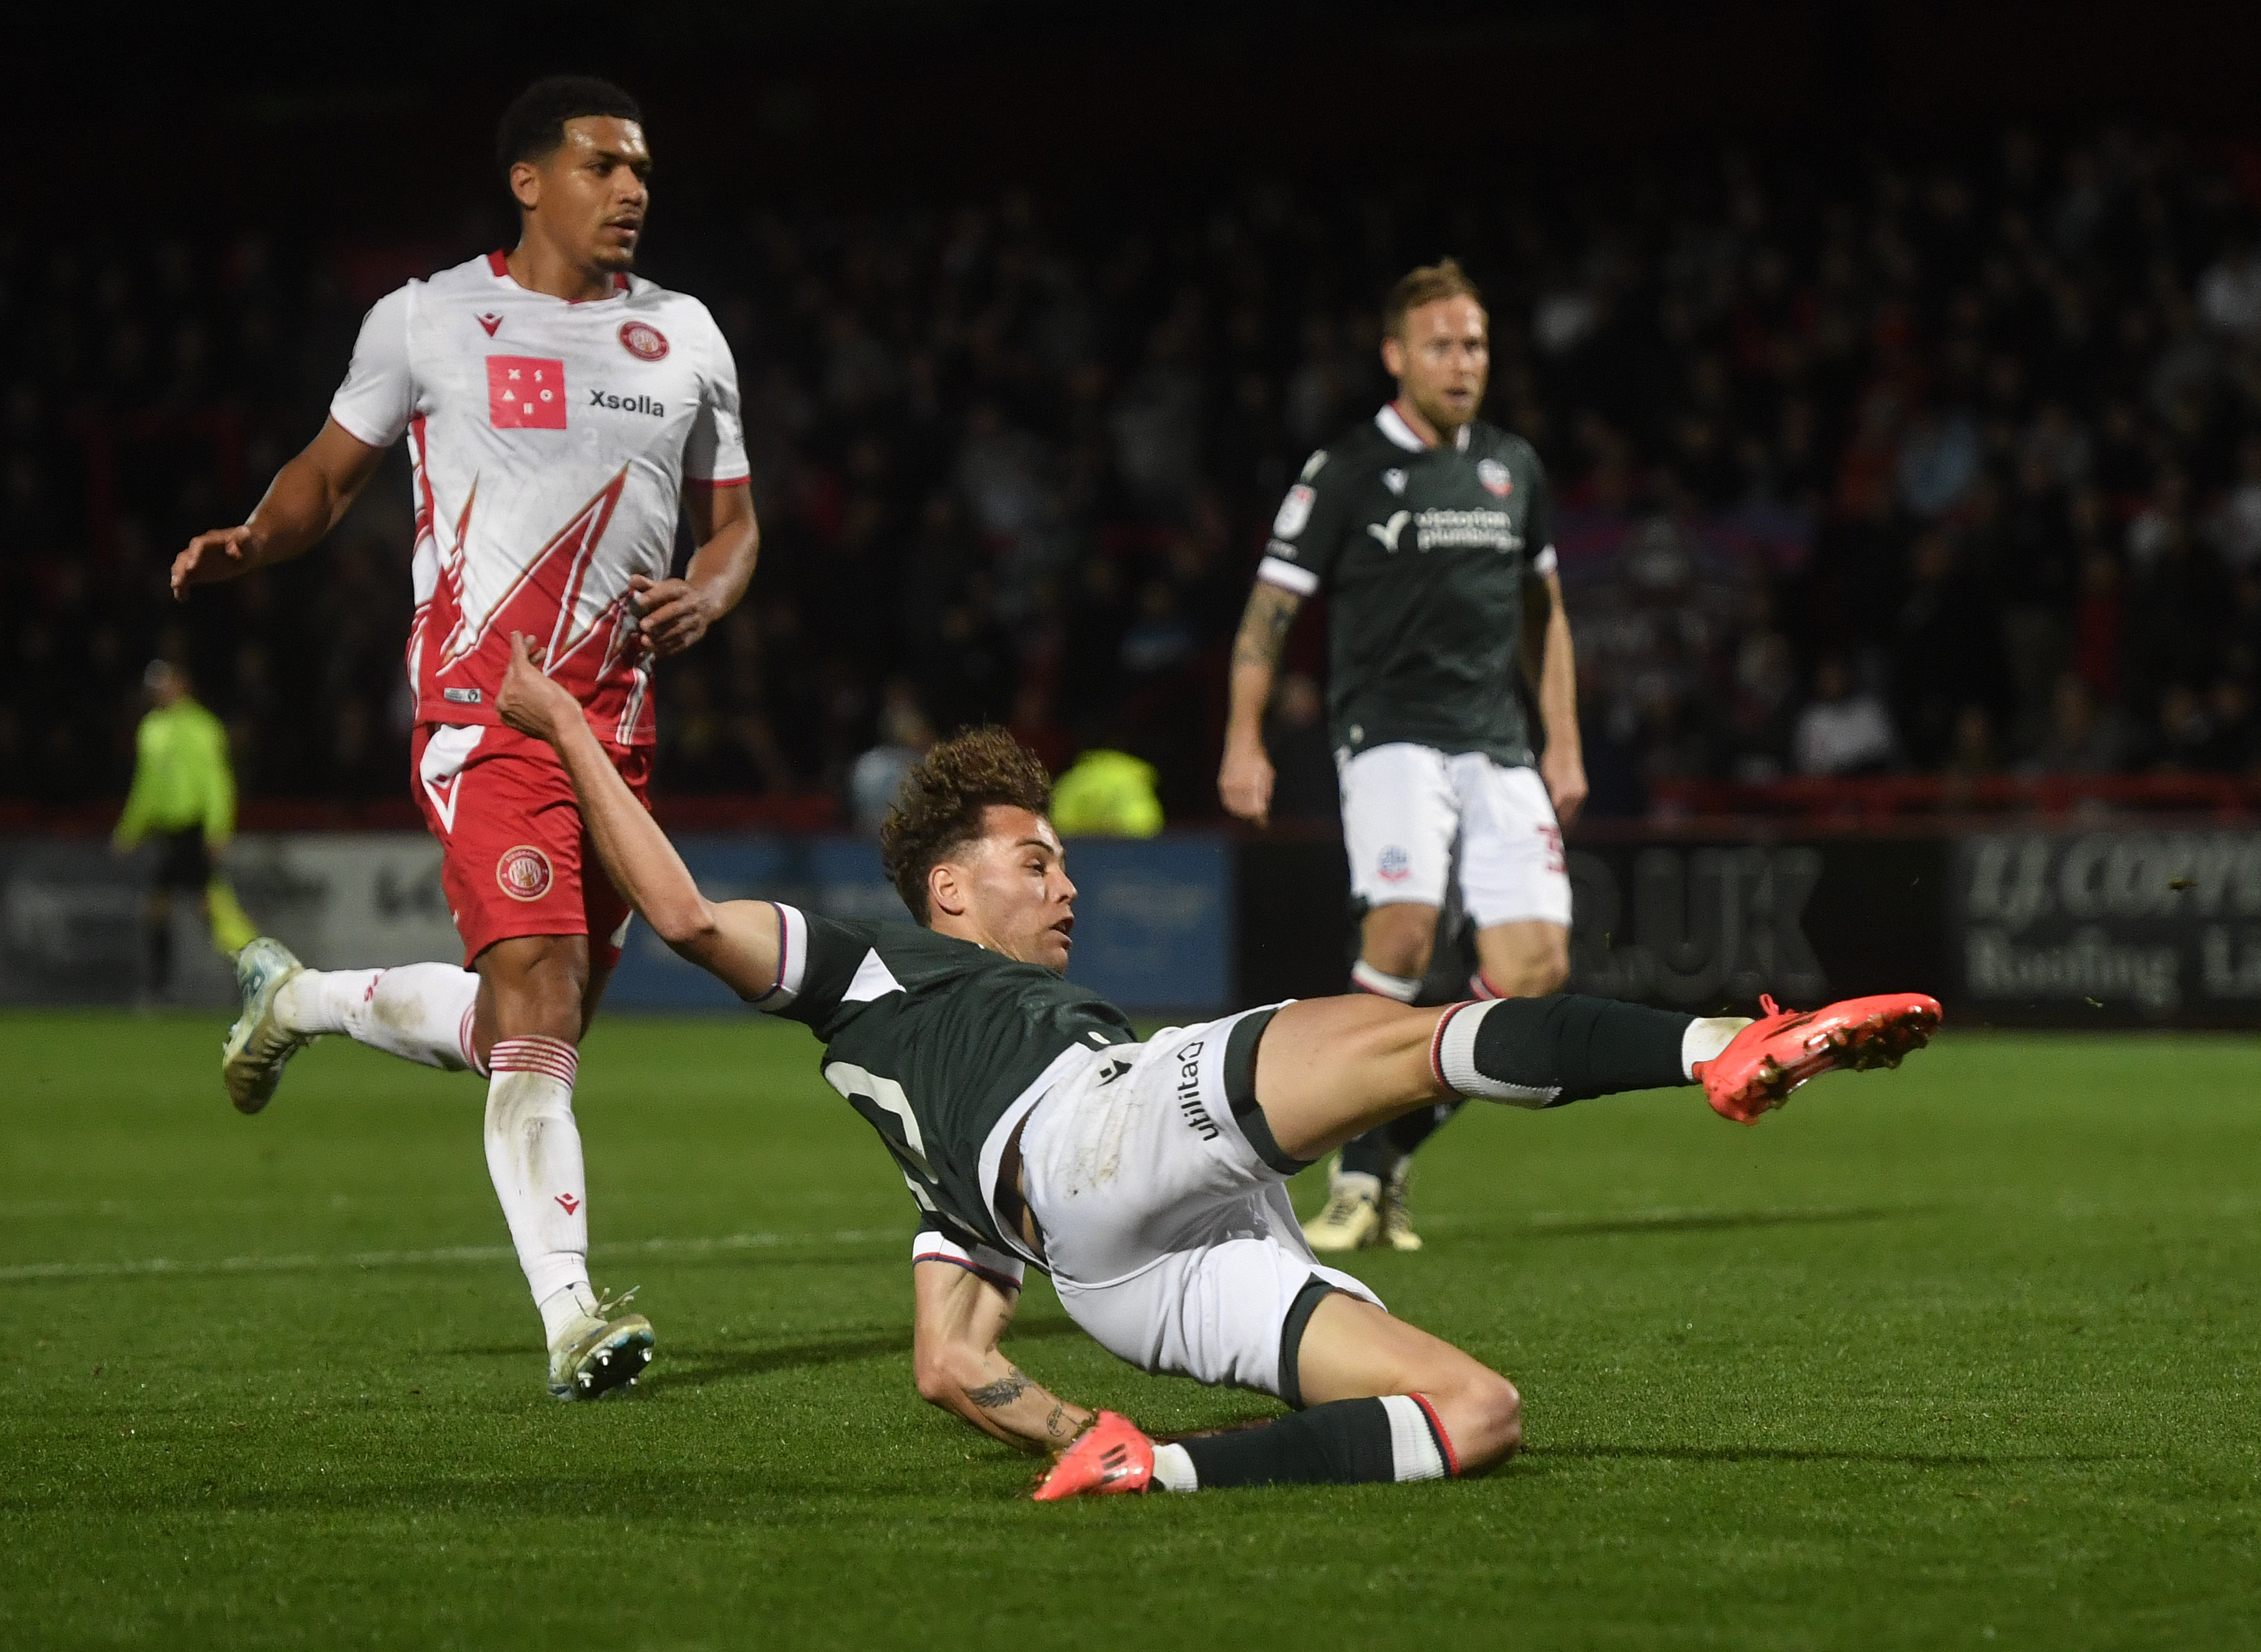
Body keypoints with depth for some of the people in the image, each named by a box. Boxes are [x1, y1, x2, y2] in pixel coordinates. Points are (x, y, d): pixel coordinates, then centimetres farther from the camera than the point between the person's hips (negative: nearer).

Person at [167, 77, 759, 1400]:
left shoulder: (684, 338, 13)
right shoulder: (430, 321, 2)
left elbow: (732, 522, 19)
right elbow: (333, 472, 13)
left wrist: (706, 597, -3)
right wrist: (254, 541, -7)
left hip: (619, 718, 5)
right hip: (485, 704, -5)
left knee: (527, 1026, 10)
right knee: (542, 997, -19)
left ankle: (298, 998, 38)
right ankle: (570, 1317, -21)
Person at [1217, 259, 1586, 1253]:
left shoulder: (1512, 467, 14)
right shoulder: (1345, 471, -1)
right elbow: (1270, 609, 1)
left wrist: (1563, 747, 20)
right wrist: (1244, 743, -7)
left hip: (1498, 748, 5)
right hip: (1389, 732, -5)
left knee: (1535, 964, -8)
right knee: (1405, 927, -27)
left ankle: (1392, 1150, 6)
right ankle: (1357, 1174, -17)